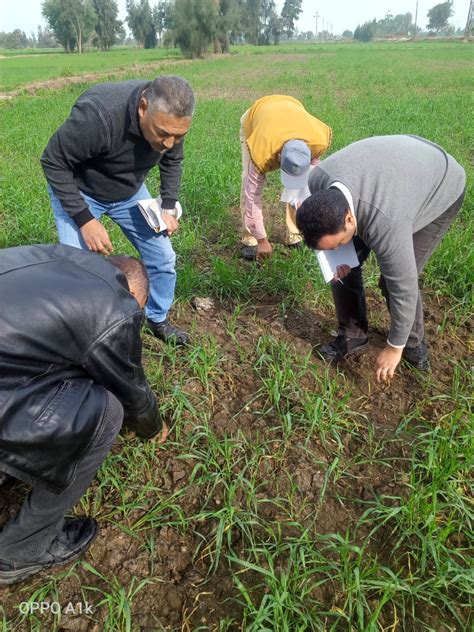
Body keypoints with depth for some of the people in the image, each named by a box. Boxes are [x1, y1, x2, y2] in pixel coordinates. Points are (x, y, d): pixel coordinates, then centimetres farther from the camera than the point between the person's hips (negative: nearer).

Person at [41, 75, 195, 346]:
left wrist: (169, 206, -9)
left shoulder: (171, 120, -20)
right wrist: (84, 219, -28)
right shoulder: (97, 115, -38)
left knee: (163, 258, 1)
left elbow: (172, 162, 2)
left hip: (130, 191, 5)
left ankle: (159, 320, 24)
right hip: (79, 192, -4)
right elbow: (53, 163, -25)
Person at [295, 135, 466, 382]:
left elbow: (403, 289, -33)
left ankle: (412, 341, 12)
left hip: (441, 188, -6)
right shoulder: (318, 179, -28)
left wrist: (395, 347, -21)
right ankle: (352, 335, 13)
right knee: (342, 265, -4)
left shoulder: (385, 224, -45)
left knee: (395, 278, -16)